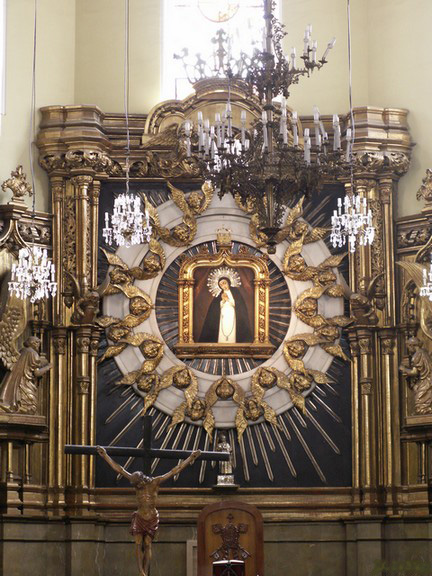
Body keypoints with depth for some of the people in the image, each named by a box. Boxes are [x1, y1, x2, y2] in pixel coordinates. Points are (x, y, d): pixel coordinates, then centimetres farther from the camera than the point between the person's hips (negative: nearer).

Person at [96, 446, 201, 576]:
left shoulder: (155, 482, -10)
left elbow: (175, 470, -10)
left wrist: (191, 458, -12)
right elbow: (118, 469, -5)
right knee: (138, 544, -7)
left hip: (152, 519, -2)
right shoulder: (134, 480, -6)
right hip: (139, 518, 2)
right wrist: (105, 456, -6)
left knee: (147, 545, -2)